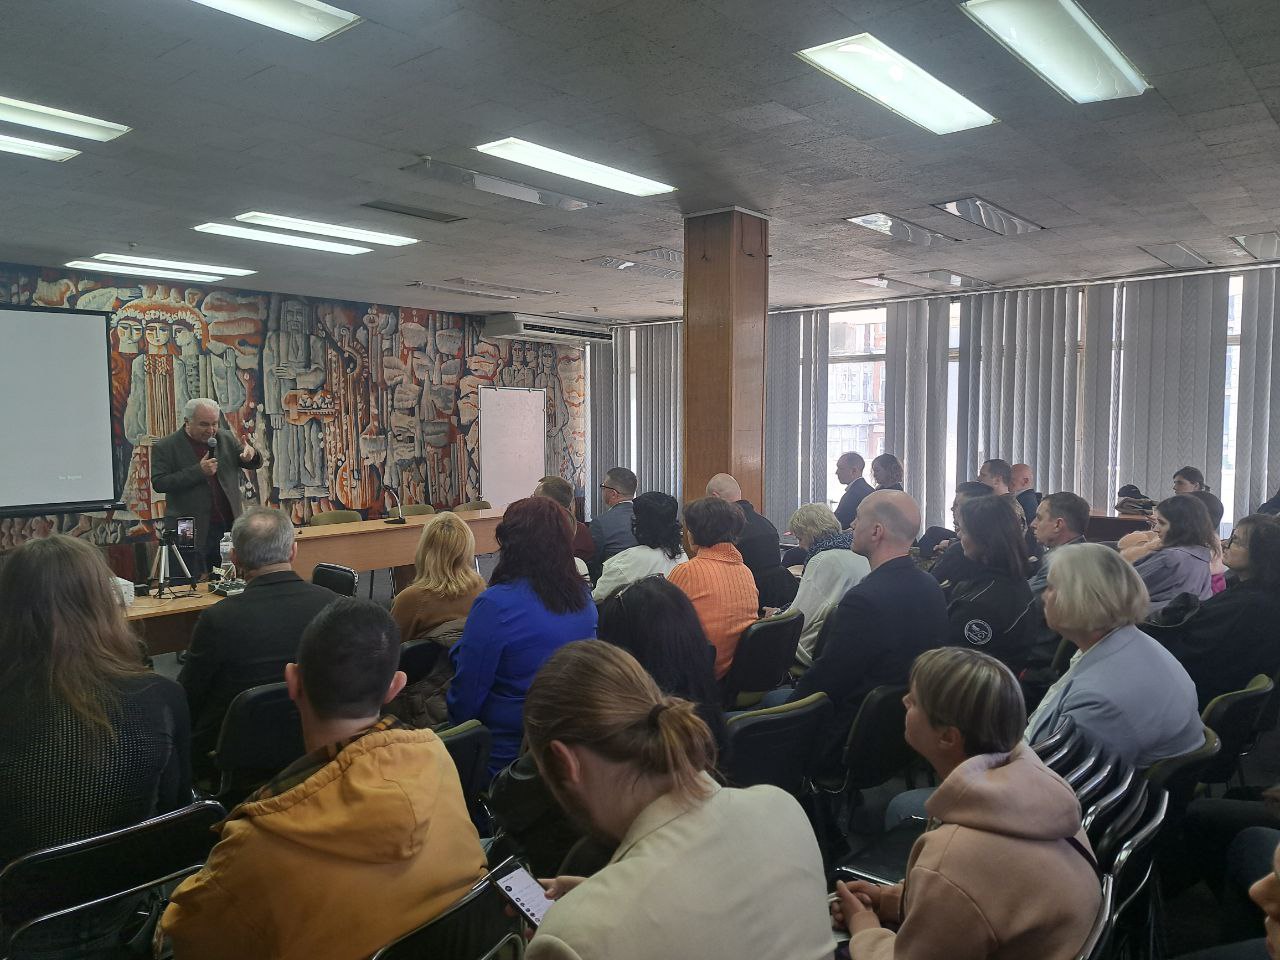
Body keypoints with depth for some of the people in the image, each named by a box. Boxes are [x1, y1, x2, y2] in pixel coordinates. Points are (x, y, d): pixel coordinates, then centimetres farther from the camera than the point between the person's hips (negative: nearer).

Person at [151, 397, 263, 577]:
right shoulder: (165, 447, -3)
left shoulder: (226, 439, 9)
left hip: (228, 527, 4)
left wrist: (251, 454, -12)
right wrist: (198, 471, -19)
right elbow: (159, 484, -11)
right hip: (193, 532, -4)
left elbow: (255, 464, 12)